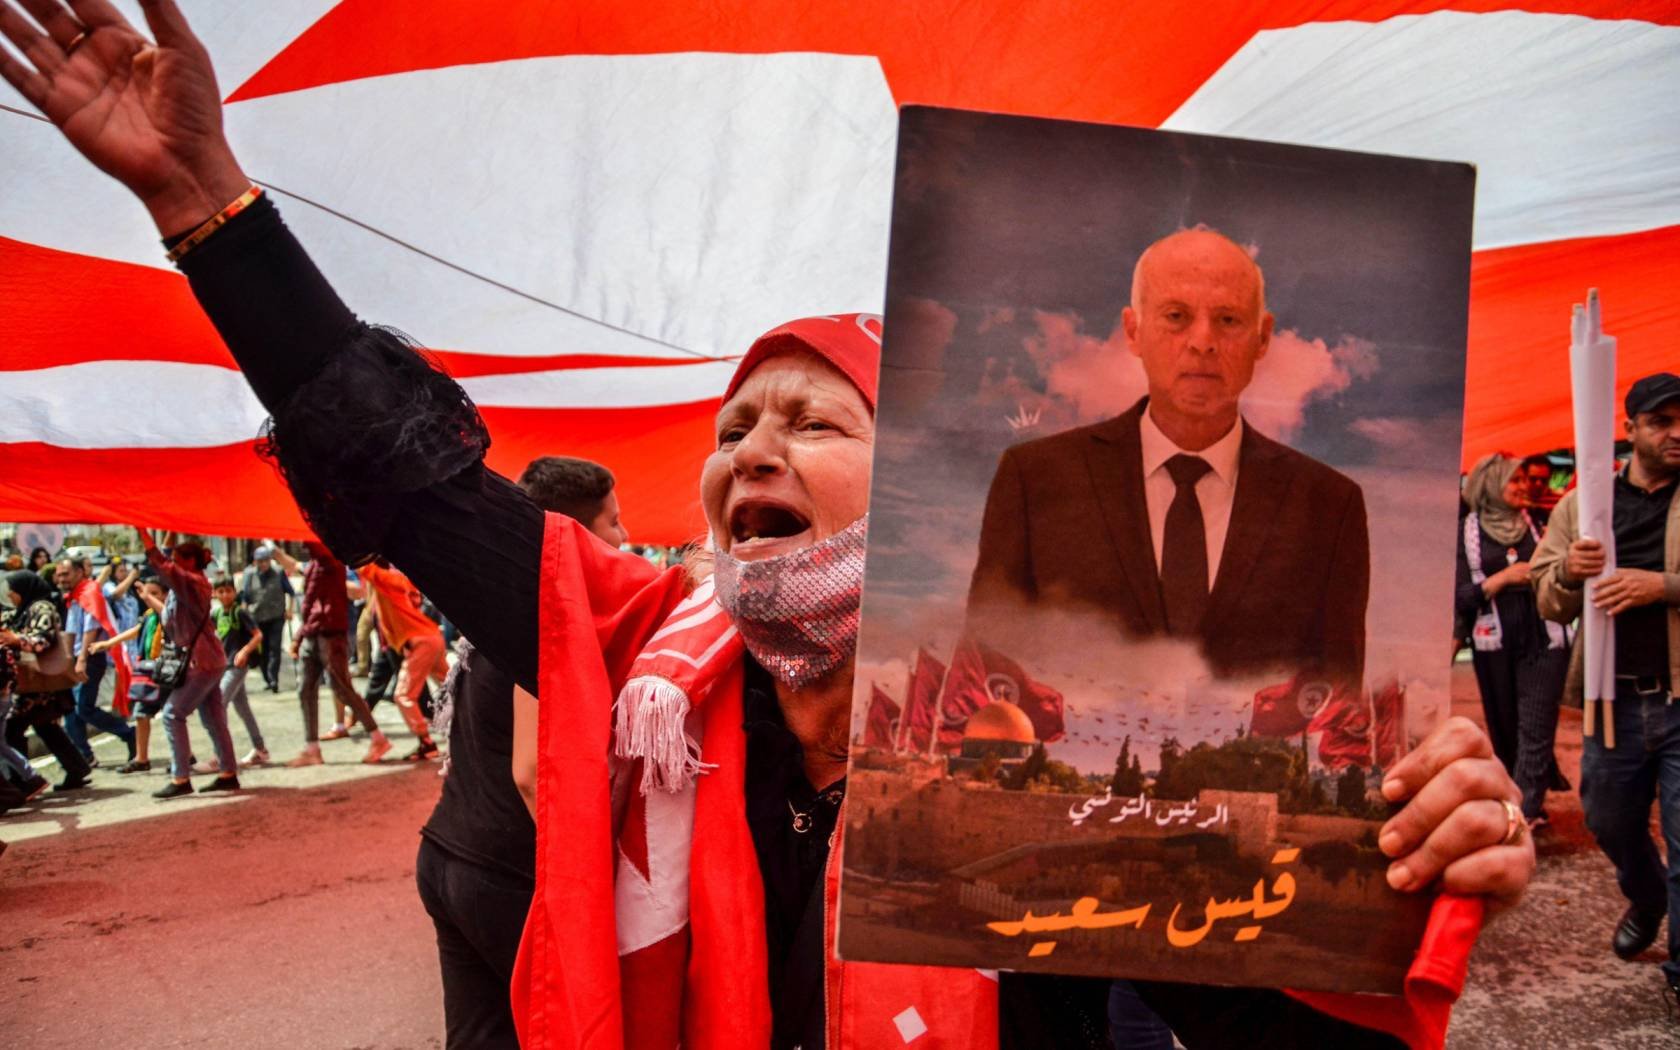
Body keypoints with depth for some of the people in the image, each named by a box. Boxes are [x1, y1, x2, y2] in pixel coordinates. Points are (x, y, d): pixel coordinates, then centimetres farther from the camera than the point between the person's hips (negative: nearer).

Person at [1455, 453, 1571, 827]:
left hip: (1543, 641, 1)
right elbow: (1459, 598, -3)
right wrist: (1503, 578, -13)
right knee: (1505, 731, 8)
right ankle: (1533, 799, 24)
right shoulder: (1466, 532, 2)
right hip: (1494, 645, -1)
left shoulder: (1537, 525, 9)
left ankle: (1525, 813, -8)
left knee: (1535, 730, -7)